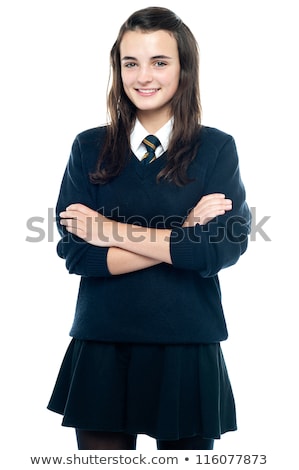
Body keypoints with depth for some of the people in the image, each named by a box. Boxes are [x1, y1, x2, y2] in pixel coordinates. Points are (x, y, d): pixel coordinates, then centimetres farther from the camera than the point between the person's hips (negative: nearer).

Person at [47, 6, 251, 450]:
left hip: (187, 350, -1)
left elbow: (221, 249, -14)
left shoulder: (217, 148, 0)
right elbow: (75, 252, -7)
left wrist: (110, 229, -10)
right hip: (101, 350, 2)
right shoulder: (90, 147, 4)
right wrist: (181, 238, -12)